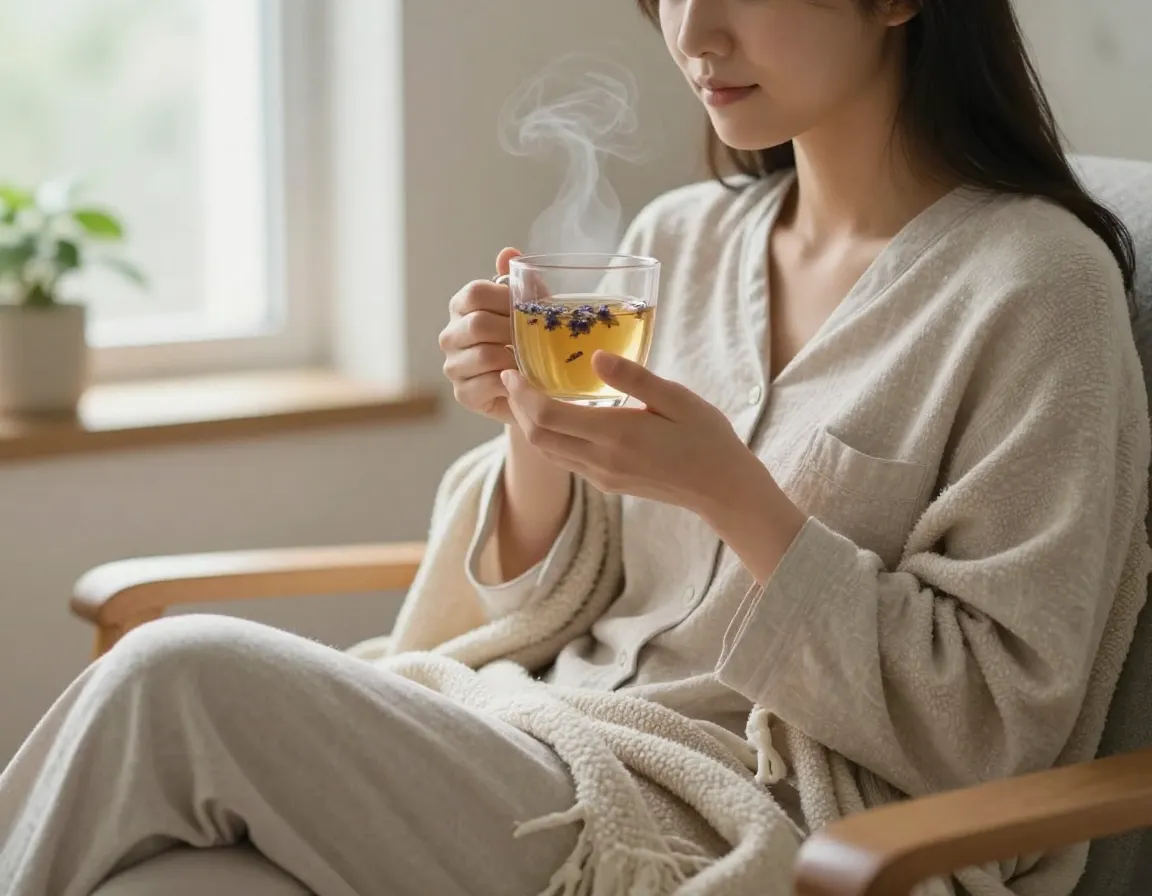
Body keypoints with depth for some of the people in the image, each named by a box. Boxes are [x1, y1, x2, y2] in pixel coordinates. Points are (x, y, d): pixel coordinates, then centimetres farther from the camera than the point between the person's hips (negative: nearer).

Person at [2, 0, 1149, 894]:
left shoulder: (1035, 281, -8)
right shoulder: (675, 239, 10)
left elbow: (995, 722, -11)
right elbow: (544, 613, 13)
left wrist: (731, 493, -20)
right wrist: (534, 435, -8)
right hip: (549, 750, 6)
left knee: (179, 678, -21)